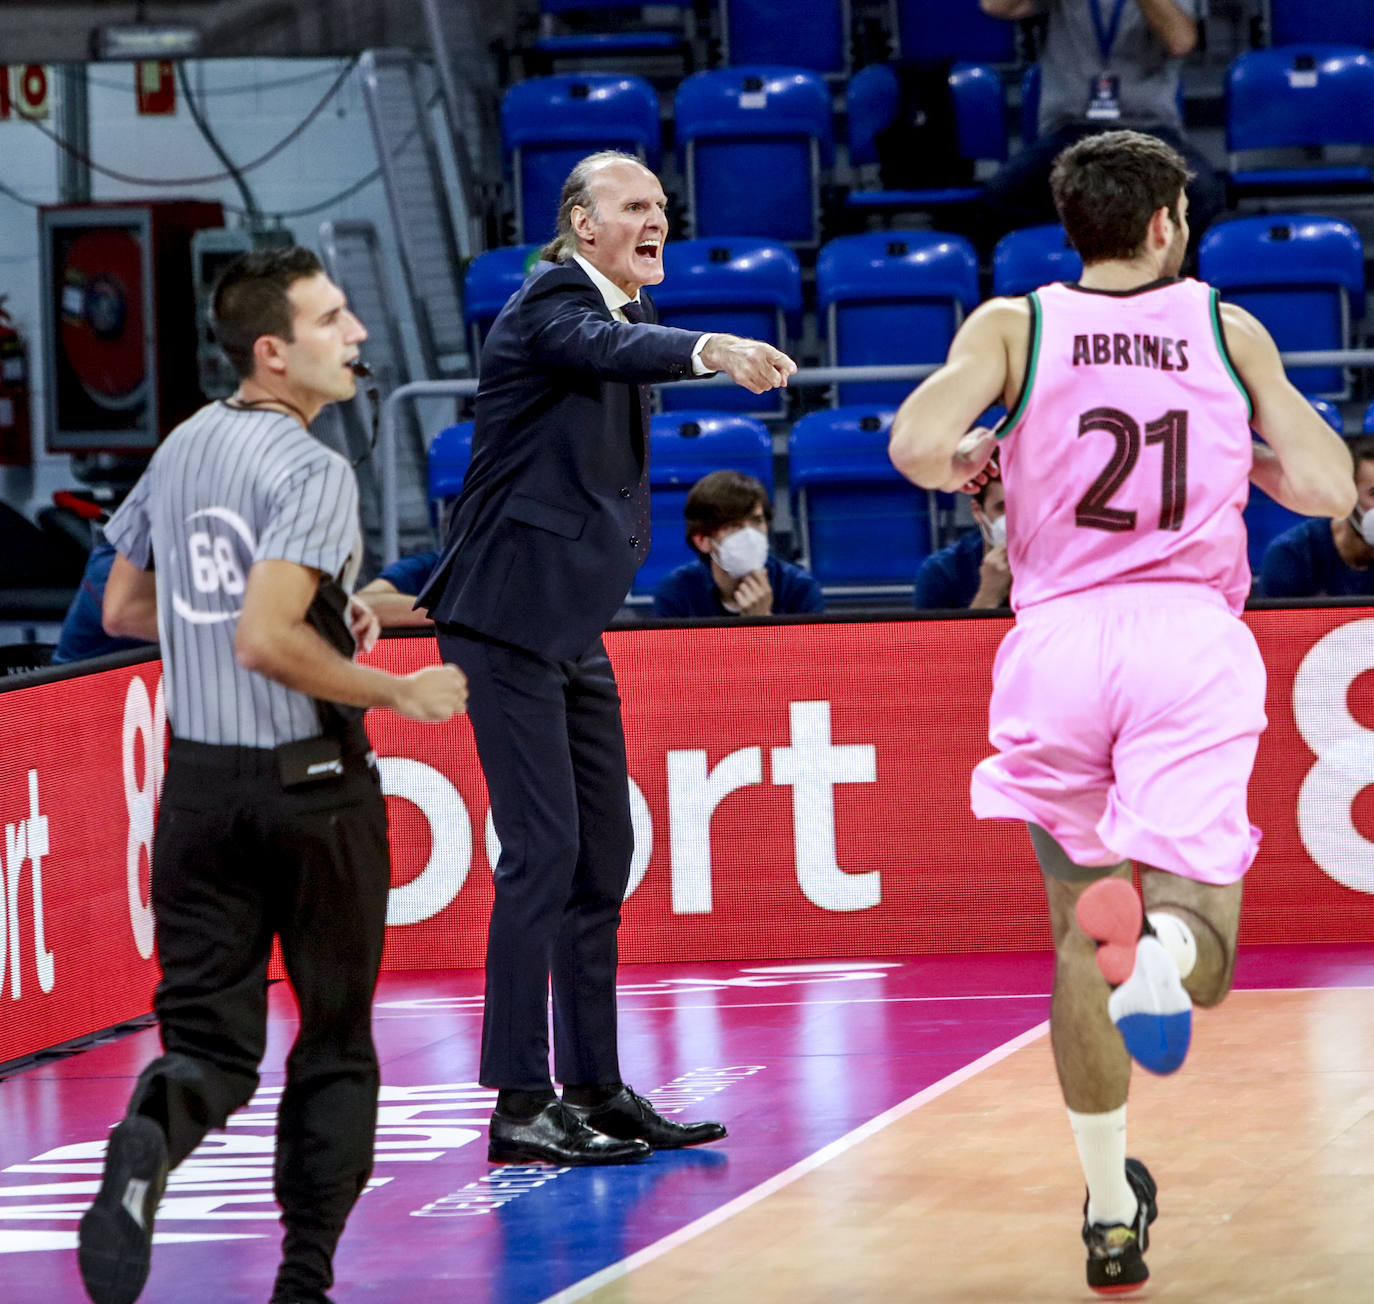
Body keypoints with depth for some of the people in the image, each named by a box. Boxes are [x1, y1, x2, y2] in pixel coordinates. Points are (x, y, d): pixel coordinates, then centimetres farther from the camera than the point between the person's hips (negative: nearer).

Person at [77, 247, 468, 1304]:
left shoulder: (182, 448, 9)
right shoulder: (313, 471, -16)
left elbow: (124, 608, 19)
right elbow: (265, 642, -26)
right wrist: (399, 692, -13)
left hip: (200, 781, 5)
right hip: (311, 782, -5)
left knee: (210, 1033, 3)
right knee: (335, 1039, 11)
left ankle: (155, 1135, -30)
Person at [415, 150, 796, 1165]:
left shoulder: (627, 305, 15)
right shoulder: (552, 301, -13)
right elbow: (609, 348, -35)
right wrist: (712, 350, -54)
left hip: (574, 627, 9)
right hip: (509, 617, -9)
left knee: (603, 858, 11)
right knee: (542, 853, -12)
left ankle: (594, 1088, 18)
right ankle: (520, 1105, -9)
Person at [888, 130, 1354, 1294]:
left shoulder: (1013, 327, 6)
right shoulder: (1229, 333, 9)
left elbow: (916, 446, -11)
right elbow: (1327, 488, 7)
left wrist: (970, 462, 12)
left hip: (1061, 637, 1)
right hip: (1191, 638, -1)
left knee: (1080, 932, 16)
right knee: (1200, 946, -2)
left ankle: (1112, 1208, 16)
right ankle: (1157, 944, -41)